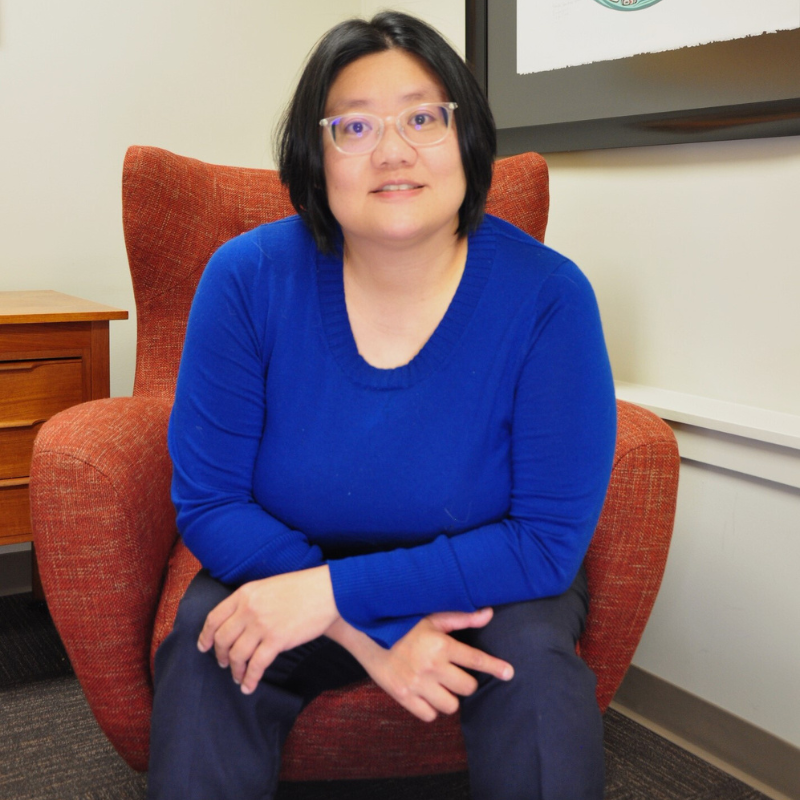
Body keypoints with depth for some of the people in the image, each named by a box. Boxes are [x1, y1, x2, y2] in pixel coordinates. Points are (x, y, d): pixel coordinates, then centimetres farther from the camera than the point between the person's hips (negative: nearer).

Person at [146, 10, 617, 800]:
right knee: (205, 651, -27)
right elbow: (207, 500, -12)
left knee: (534, 660, -30)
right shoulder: (247, 278, -16)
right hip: (286, 575, 1)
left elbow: (550, 537, -20)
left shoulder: (547, 296, -20)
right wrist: (367, 633, -25)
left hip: (482, 587, 0)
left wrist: (333, 591, -28)